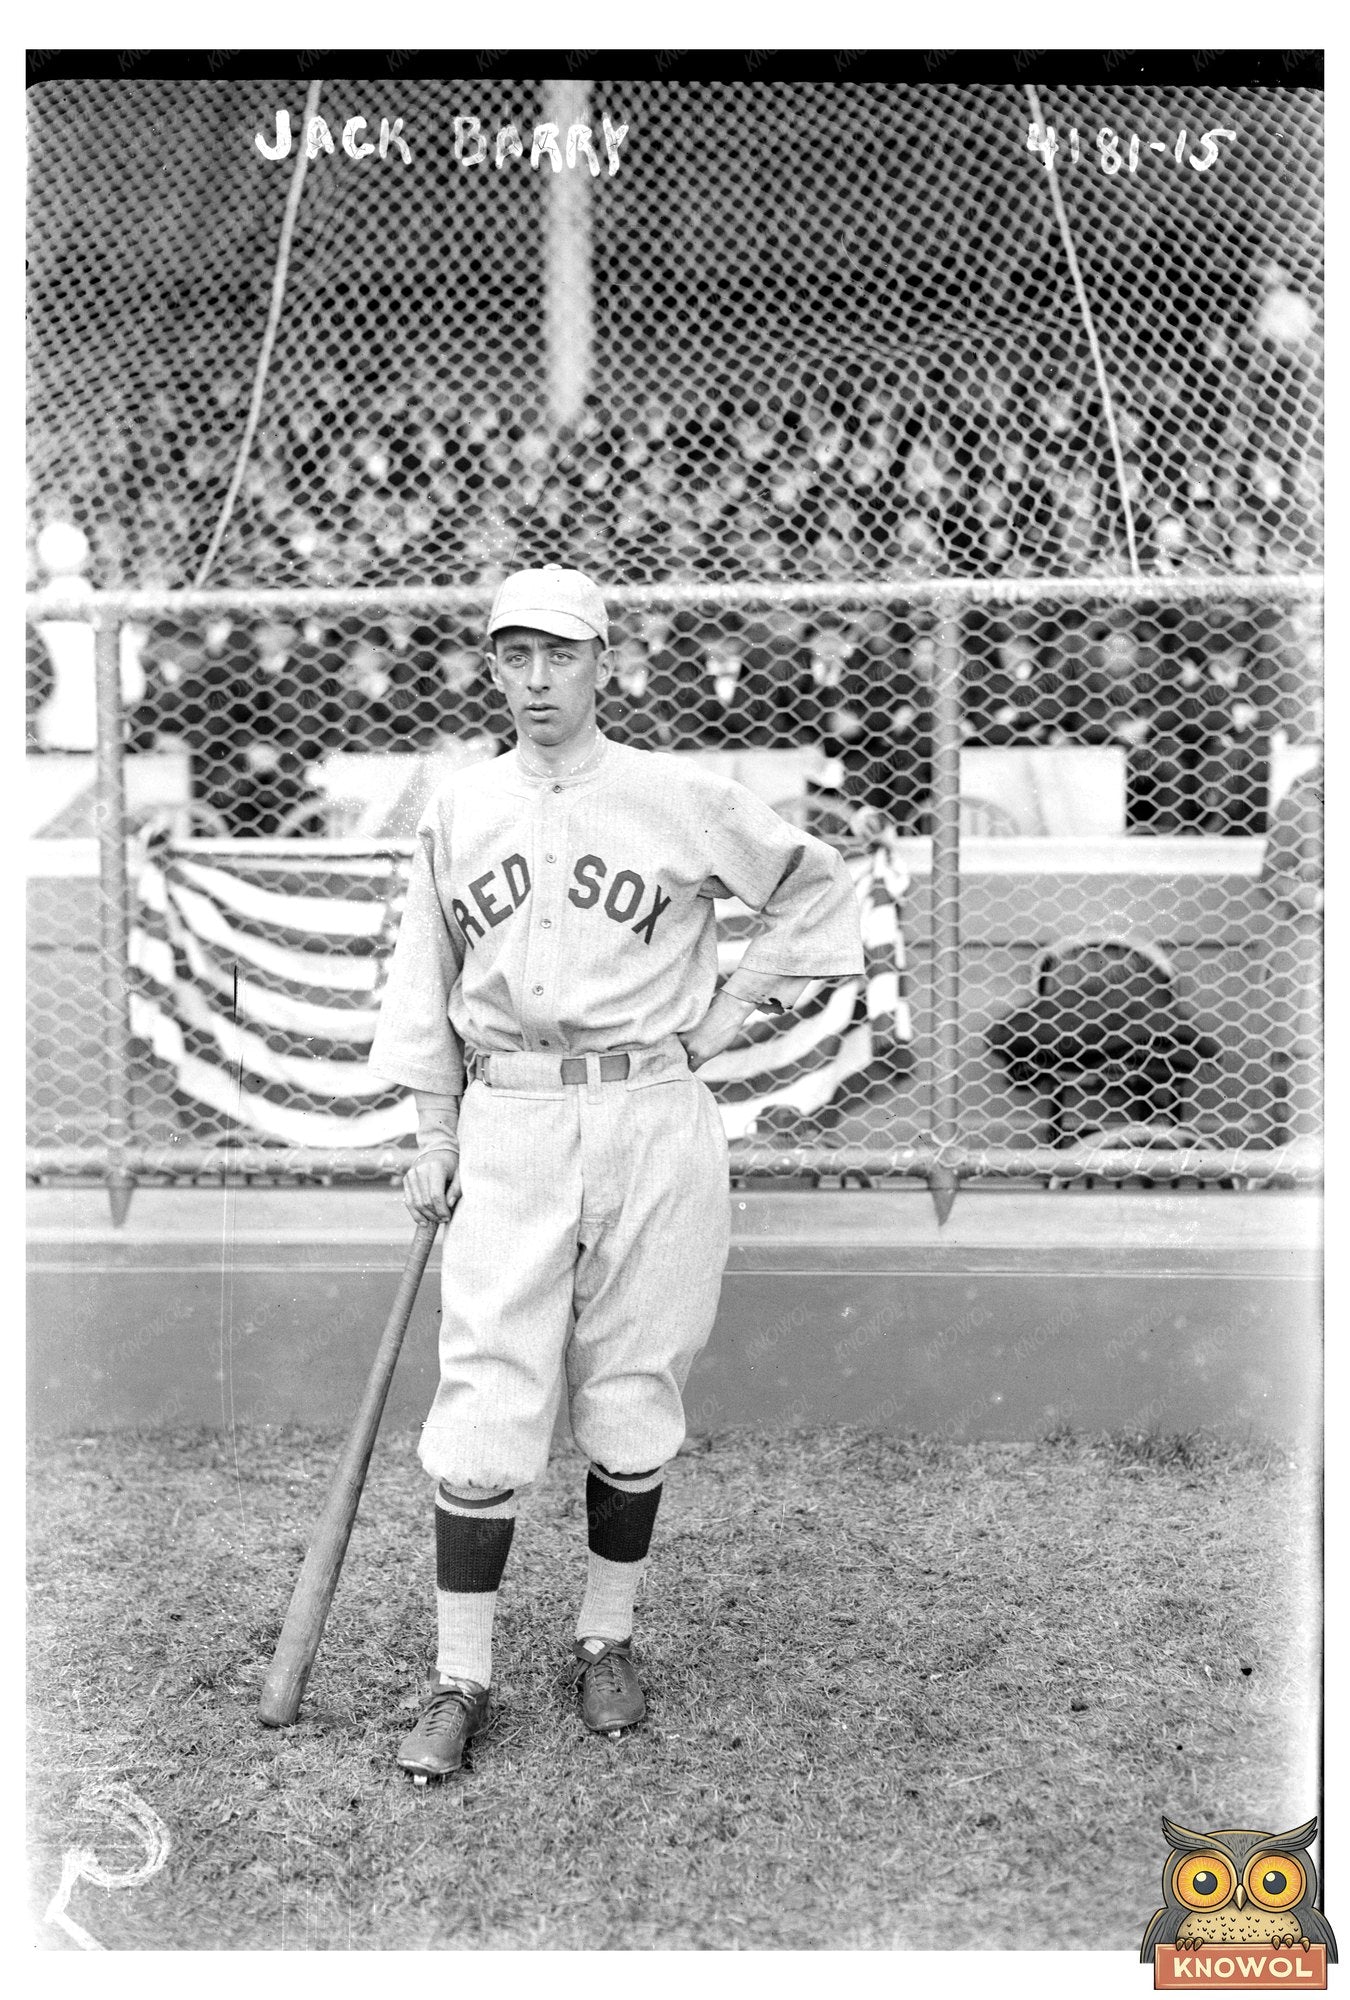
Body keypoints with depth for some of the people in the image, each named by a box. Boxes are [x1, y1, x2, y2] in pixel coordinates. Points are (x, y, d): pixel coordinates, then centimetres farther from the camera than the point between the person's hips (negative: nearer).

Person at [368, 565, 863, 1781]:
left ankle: (608, 1640, 25)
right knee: (485, 1409, -3)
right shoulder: (456, 812, 9)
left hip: (654, 1121, -1)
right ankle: (461, 1678, 8)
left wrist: (740, 1002, 4)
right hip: (505, 1125, 1)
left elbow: (821, 886, 11)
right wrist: (432, 1133, 9)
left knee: (632, 1404, 6)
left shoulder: (683, 800, 1)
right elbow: (426, 985, 14)